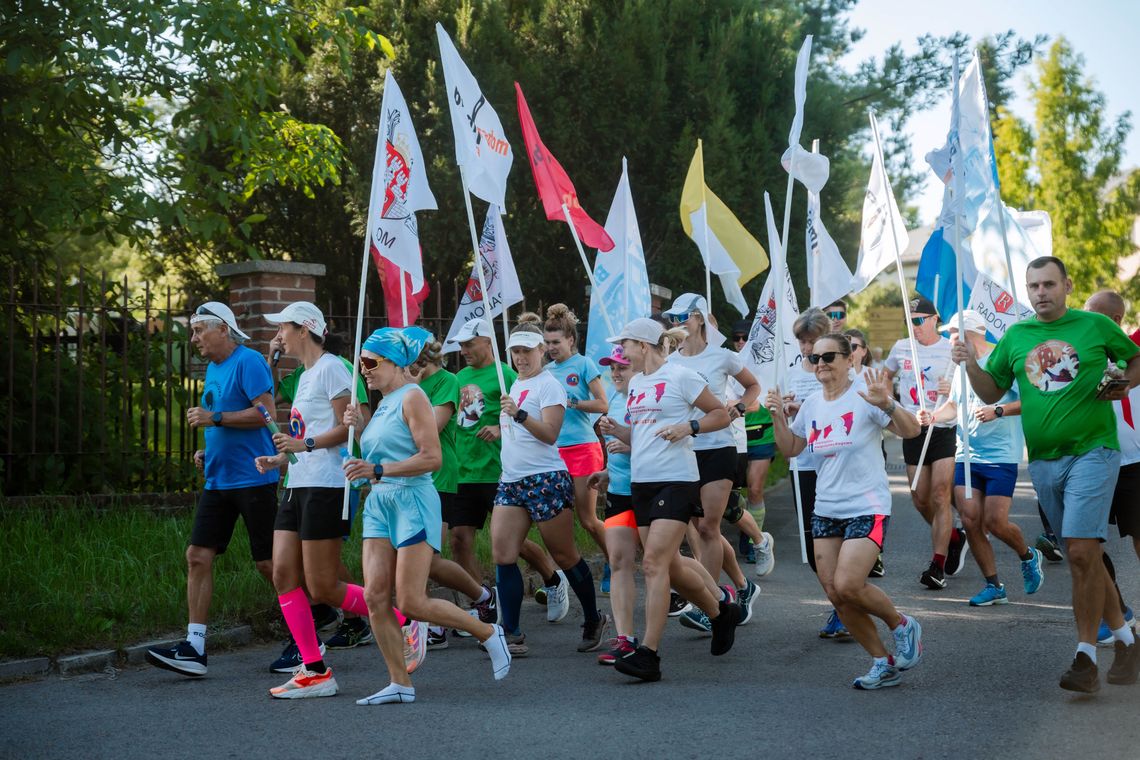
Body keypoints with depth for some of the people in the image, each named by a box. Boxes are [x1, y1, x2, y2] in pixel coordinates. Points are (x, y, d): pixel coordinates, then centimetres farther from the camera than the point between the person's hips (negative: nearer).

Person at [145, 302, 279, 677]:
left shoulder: (248, 361, -11)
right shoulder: (212, 368, 17)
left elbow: (266, 413, -20)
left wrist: (214, 418, -20)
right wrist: (209, 450, 12)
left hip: (253, 480, -9)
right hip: (218, 479, 9)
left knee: (268, 562, -1)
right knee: (198, 556, 0)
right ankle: (194, 648, 0)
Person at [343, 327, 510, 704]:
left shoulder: (412, 397, -9)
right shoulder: (384, 403, 17)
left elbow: (432, 457, -18)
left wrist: (377, 470, -22)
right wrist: (360, 428, 11)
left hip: (412, 501, -8)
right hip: (380, 503, 9)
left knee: (411, 603, -9)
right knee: (376, 597, -2)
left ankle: (489, 633, 10)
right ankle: (400, 683, 4)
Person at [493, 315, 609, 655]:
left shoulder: (548, 385, -7)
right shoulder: (515, 385, 17)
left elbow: (549, 433, -19)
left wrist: (518, 414, -29)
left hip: (545, 480, -7)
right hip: (511, 481, 7)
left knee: (565, 556, 3)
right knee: (502, 554, -7)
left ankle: (595, 621, 22)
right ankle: (512, 635, -6)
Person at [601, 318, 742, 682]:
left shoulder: (680, 375, -6)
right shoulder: (635, 383, 16)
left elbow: (721, 414, -2)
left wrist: (688, 427, -16)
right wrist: (616, 430, 6)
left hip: (676, 479, -8)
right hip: (641, 482, 8)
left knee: (654, 563, -15)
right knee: (669, 564, 11)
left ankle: (648, 654, -16)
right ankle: (721, 608, 35)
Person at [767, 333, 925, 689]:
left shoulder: (863, 397, -10)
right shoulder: (812, 404, 9)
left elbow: (911, 431, -16)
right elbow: (790, 449, 18)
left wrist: (887, 405, -34)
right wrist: (778, 416, 2)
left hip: (867, 507, -7)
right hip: (825, 510, 7)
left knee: (847, 585, -19)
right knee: (834, 593, 3)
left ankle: (902, 626, 10)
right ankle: (884, 663, 17)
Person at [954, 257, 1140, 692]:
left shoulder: (1095, 326, 0)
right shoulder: (1015, 337, 9)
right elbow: (991, 393, 14)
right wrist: (971, 365, -4)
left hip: (1092, 452, -5)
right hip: (1044, 461, 5)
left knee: (1082, 552, -15)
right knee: (1080, 558, 11)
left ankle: (1085, 658, -9)